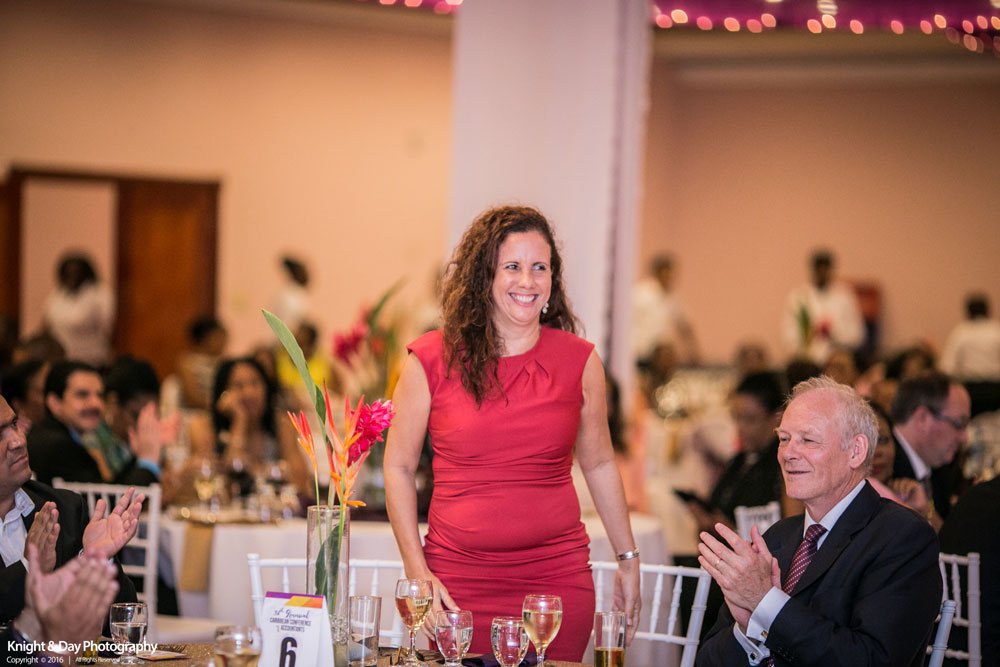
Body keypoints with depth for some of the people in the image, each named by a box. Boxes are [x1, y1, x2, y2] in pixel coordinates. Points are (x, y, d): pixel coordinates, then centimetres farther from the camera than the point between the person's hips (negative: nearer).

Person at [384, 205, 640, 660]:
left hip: (558, 577, 1)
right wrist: (416, 571, -3)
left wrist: (628, 560, 15)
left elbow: (599, 464, 14)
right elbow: (398, 468, 4)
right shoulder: (431, 361, -2)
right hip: (460, 581, -1)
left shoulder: (579, 361, 3)